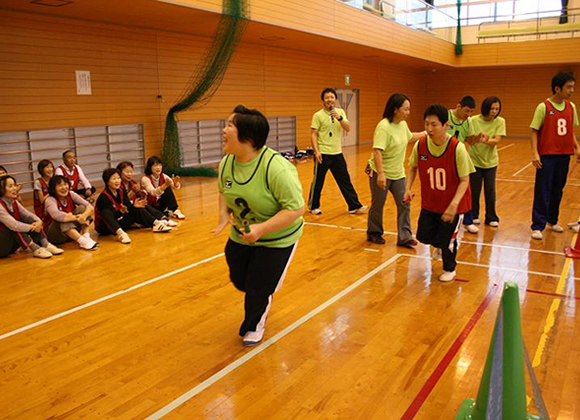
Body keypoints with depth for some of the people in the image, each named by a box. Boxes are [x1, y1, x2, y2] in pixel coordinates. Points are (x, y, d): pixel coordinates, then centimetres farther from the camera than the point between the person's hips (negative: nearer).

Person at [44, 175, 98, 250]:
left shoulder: (71, 195, -5)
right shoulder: (50, 200, -18)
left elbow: (90, 207, -15)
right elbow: (57, 216, -39)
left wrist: (84, 216, -37)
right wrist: (77, 218, -35)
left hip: (73, 229, 5)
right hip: (55, 235, -5)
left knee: (82, 208, -13)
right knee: (63, 220, -34)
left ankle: (86, 236, -28)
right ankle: (83, 242, -45)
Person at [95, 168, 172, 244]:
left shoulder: (121, 191, 1)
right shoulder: (104, 197, -21)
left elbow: (128, 206, -4)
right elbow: (112, 216, -27)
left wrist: (134, 206, -24)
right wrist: (121, 212, -44)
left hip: (118, 223, 7)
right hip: (104, 227, -7)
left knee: (138, 209, -4)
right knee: (106, 212, -38)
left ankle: (157, 224, -12)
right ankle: (120, 233, -56)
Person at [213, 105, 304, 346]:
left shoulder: (275, 167, -32)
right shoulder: (226, 163, -10)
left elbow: (296, 209, -29)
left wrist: (262, 228, -35)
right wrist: (224, 214, -8)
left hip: (277, 239, -6)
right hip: (241, 235, 6)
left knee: (259, 289, 4)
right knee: (238, 281, 18)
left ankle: (253, 327, 37)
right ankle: (263, 299, 54)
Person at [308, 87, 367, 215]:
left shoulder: (340, 112, 6)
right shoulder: (318, 115, -7)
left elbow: (348, 129, -5)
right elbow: (313, 134, -8)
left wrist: (339, 118, -21)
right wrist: (316, 151, -18)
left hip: (337, 153, 4)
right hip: (323, 154, -4)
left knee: (345, 181, 8)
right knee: (318, 182, 6)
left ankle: (354, 206, 14)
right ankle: (313, 206, 23)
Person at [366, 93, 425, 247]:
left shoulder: (403, 124, 3)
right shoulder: (384, 127, -23)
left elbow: (409, 137, 25)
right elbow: (377, 151, -30)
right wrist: (381, 174, -35)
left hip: (398, 173, 7)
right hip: (380, 173, -7)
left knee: (404, 204, 4)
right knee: (378, 205, 8)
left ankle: (404, 237, 13)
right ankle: (374, 233, 28)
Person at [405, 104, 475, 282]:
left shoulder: (457, 148, -25)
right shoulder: (420, 145, -13)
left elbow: (464, 180, -19)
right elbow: (413, 167, 5)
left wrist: (454, 204, -29)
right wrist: (408, 188, -9)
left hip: (452, 205, -4)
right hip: (429, 203, 4)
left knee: (447, 239, 5)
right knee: (423, 236, 9)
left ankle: (449, 269, 37)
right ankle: (441, 245, 46)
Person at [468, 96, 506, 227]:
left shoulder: (500, 121, -7)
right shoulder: (474, 120, -10)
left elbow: (497, 140, -17)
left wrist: (486, 141, -37)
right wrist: (478, 138, -35)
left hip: (490, 161, 1)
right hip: (475, 160, -1)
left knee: (490, 191, 5)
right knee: (474, 190, 6)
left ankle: (491, 218, 19)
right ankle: (473, 216, 23)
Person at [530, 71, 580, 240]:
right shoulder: (543, 107, -8)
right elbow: (534, 131, -8)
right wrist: (535, 153, -17)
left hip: (564, 155, 5)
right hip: (547, 155, -5)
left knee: (558, 190, 12)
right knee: (542, 191, -3)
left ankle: (553, 221, 27)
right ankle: (538, 226, 2)